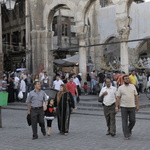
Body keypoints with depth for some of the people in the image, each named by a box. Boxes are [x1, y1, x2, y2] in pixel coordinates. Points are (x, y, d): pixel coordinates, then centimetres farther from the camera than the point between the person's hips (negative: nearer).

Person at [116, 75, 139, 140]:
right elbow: (118, 98, -3)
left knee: (132, 121, 5)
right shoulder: (120, 88, -1)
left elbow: (136, 96, 7)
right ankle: (126, 135, 6)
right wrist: (117, 106, -8)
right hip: (123, 107, -2)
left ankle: (129, 130, 32)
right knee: (125, 122, 0)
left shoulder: (133, 86, 5)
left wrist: (137, 105, 4)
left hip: (132, 107, 2)